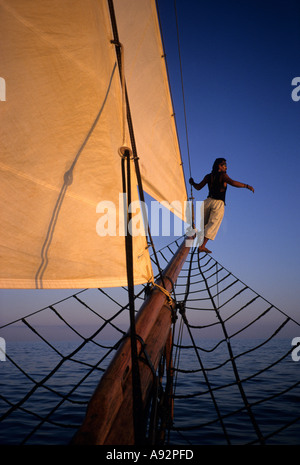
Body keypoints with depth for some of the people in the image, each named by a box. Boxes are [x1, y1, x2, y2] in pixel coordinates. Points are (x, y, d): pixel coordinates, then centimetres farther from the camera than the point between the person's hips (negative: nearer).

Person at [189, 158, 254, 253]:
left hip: (208, 201, 5)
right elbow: (232, 182, -20)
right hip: (219, 203, -5)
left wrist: (192, 183, 30)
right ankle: (202, 246, -10)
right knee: (213, 225, -4)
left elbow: (198, 187, 11)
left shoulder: (208, 176, 10)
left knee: (204, 223, 20)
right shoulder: (223, 175, -4)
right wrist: (247, 186, -16)